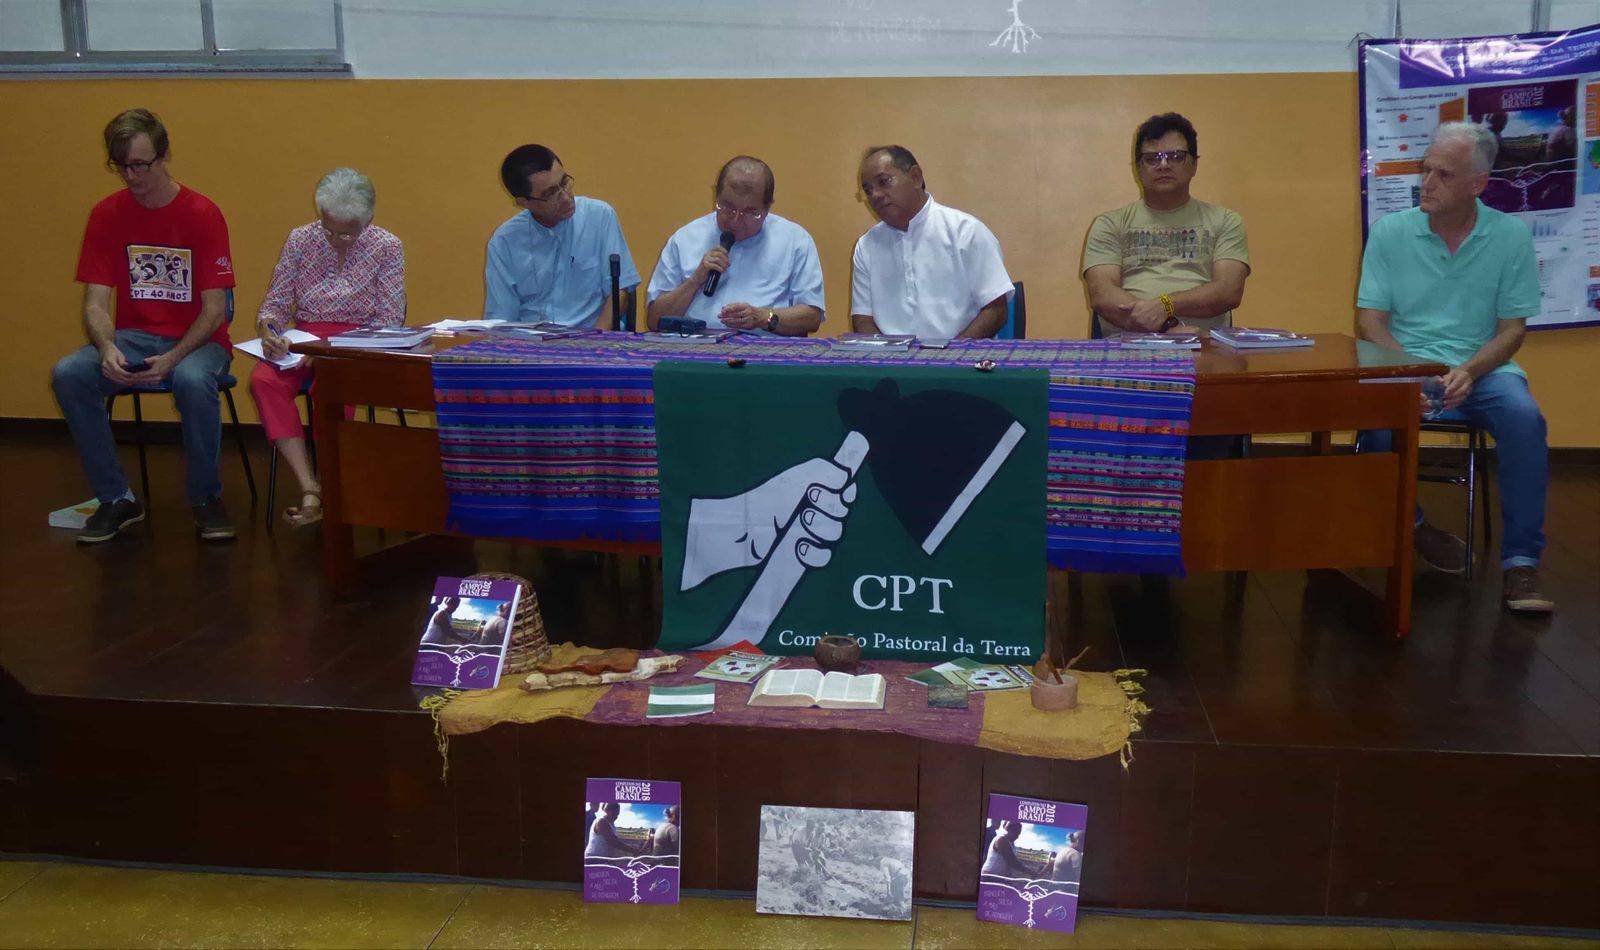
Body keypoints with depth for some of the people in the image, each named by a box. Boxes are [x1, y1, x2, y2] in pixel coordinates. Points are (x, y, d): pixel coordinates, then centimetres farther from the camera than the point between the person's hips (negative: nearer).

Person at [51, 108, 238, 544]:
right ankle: (116, 499, -8)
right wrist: (107, 348, -24)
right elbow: (96, 302, -2)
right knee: (68, 375, -24)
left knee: (192, 379, -37)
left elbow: (214, 309, -10)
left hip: (197, 339, -3)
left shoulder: (202, 214, -8)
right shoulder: (106, 214, 1)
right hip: (134, 337, 4)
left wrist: (173, 358, -26)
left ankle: (206, 499, -13)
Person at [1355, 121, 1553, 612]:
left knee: (1524, 419, -31)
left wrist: (1469, 372, -19)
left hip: (1482, 367, 0)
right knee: (1376, 421, -32)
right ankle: (1411, 523, -2)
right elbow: (1371, 320, -1)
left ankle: (1521, 562, -18)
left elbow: (1512, 328, 1)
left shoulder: (1511, 236, 1)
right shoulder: (1389, 232, 1)